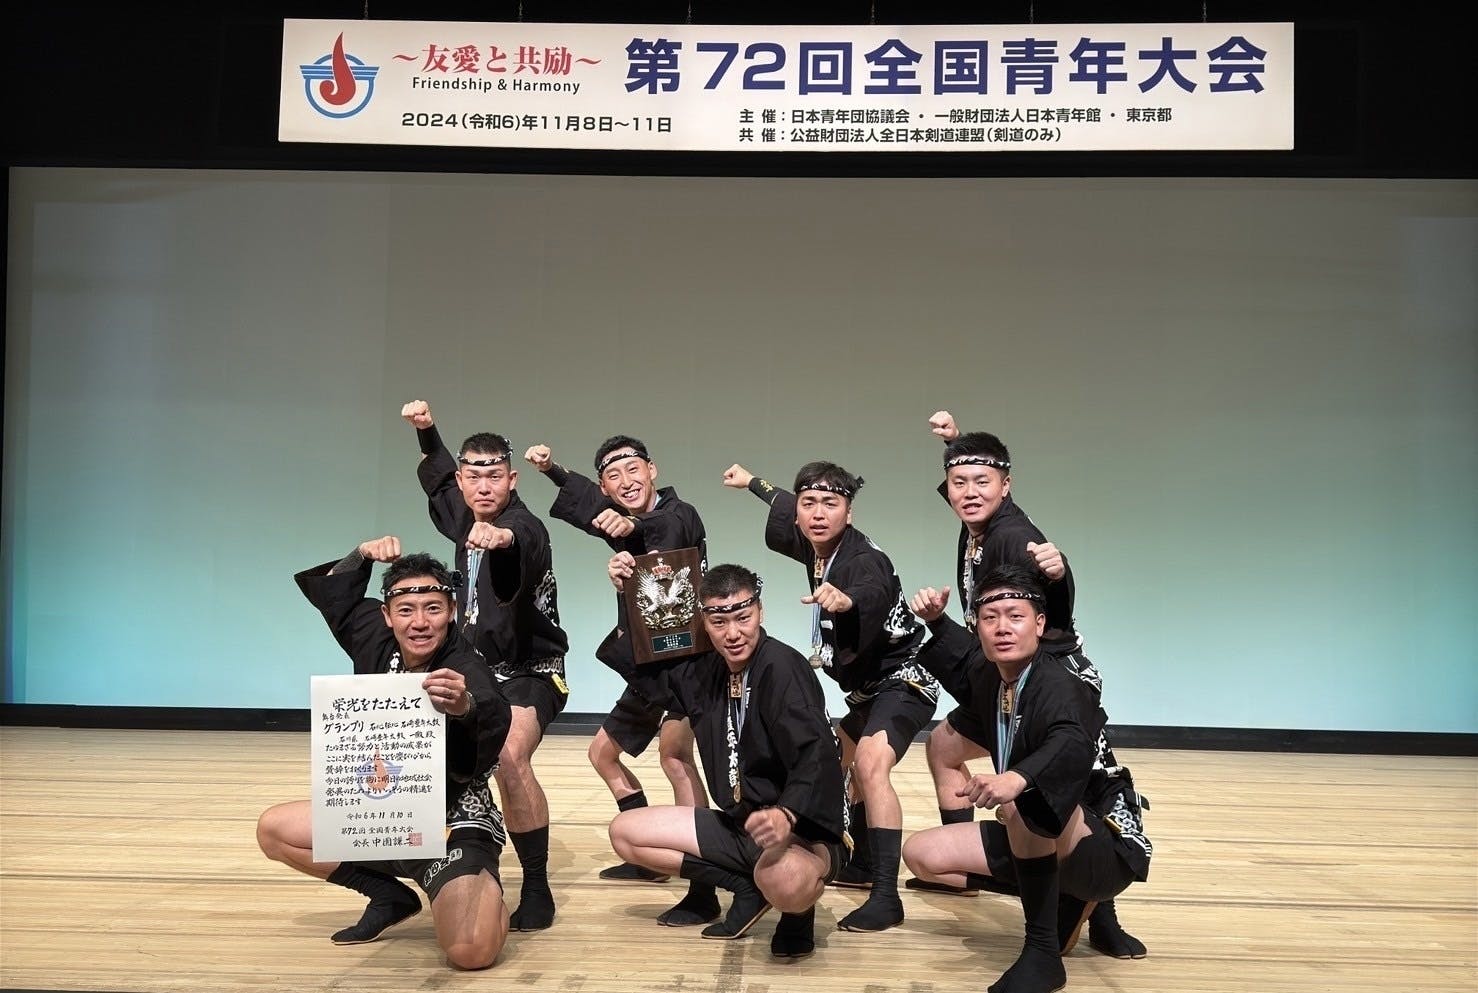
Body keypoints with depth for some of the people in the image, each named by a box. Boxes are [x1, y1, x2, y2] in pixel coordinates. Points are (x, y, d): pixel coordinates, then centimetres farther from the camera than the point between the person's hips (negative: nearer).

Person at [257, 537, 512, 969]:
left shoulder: (466, 671, -26)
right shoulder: (376, 638, -6)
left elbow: (496, 723, -49)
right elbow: (331, 594, 14)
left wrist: (466, 706, -70)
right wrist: (361, 556, -5)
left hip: (453, 827, -7)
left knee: (471, 951, -28)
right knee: (274, 829, 3)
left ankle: (484, 891, 8)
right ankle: (391, 896, 13)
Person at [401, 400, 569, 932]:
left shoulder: (523, 526, -21)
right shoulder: (464, 517, 3)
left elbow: (521, 539, -48)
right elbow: (437, 476, 25)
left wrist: (501, 536, -70)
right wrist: (426, 429, 12)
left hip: (529, 672, -9)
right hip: (476, 667, 9)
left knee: (510, 758, -32)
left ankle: (537, 890, -20)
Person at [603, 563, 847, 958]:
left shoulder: (782, 667, -21)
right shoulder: (705, 670, 2)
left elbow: (816, 756, -30)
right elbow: (639, 666, 16)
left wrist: (786, 815, -47)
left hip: (801, 830, -7)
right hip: (738, 825, 8)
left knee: (783, 882, -41)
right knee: (625, 832, 4)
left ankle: (798, 905, 0)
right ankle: (750, 887, 4)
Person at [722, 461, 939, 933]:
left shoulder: (864, 559, -27)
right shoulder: (816, 548, -2)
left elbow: (874, 592, -51)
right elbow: (787, 511, 20)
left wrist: (845, 600, -73)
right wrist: (752, 482, 36)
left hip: (903, 679, -10)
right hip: (867, 685, 10)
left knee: (871, 764, -30)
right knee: (845, 765, 25)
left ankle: (886, 898, -31)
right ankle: (863, 864, 42)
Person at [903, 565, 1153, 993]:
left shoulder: (1059, 687, -24)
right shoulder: (990, 676, -1)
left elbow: (1072, 747, -47)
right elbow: (966, 659, 25)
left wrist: (1018, 778, -65)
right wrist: (936, 621, 8)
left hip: (1107, 849, -9)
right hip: (1040, 841, 9)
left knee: (1023, 801, -37)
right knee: (922, 854, 3)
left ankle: (1042, 952, -22)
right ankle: (1066, 900, 9)